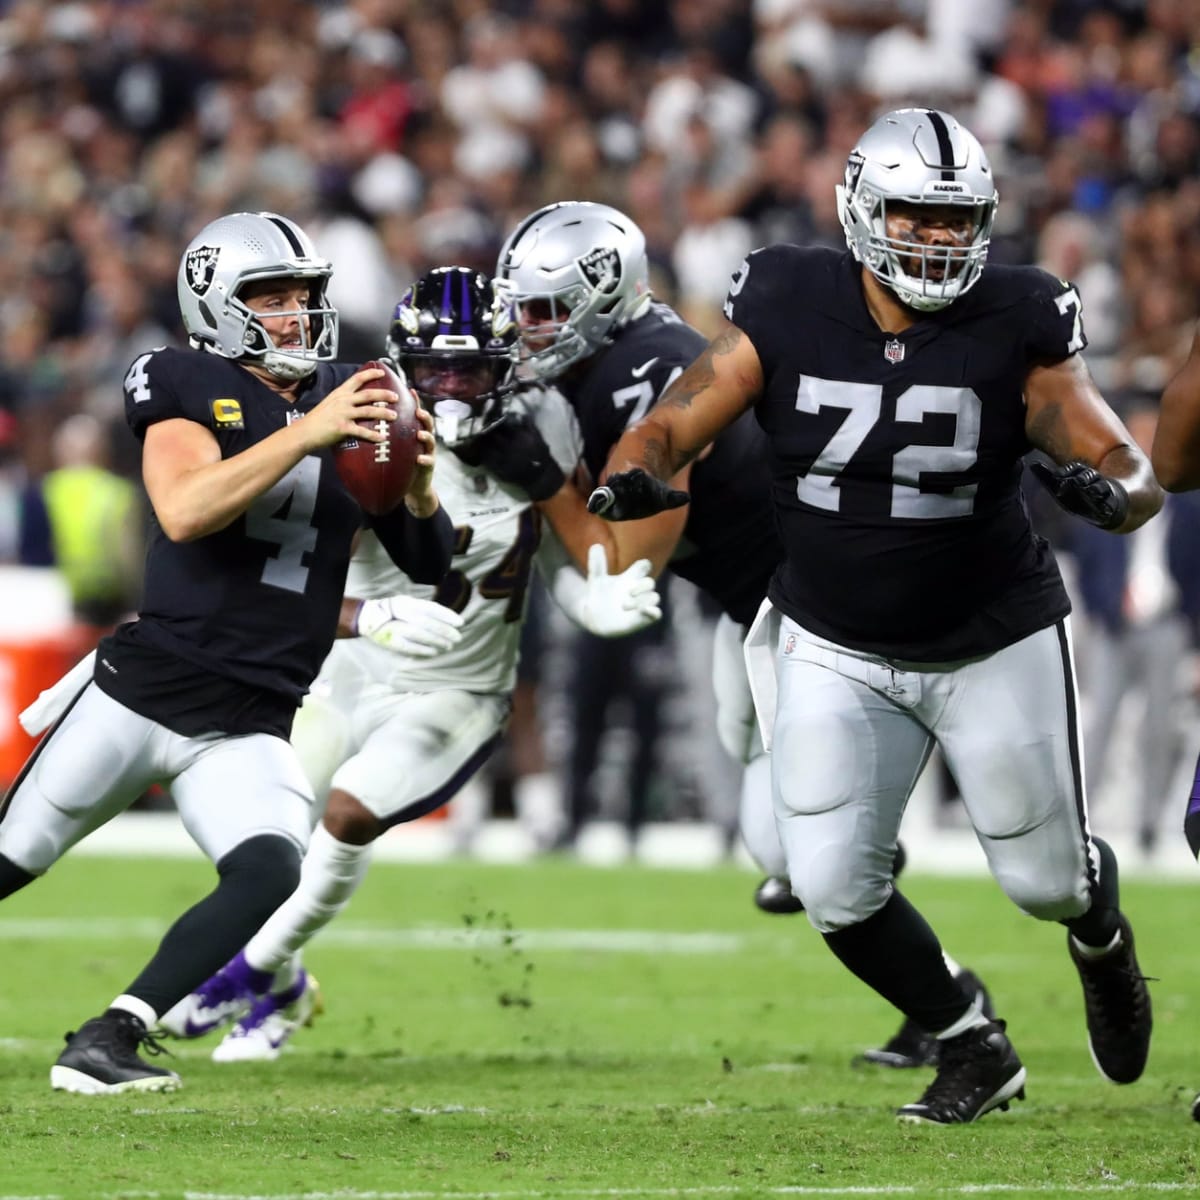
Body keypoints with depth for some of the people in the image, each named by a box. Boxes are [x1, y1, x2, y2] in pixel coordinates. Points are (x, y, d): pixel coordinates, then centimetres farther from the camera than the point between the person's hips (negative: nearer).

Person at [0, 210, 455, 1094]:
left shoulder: (351, 398, 8)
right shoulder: (186, 387, -6)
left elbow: (428, 563, 12)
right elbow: (183, 510, -24)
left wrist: (419, 480, -9)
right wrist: (305, 434, -28)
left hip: (249, 729, 3)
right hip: (143, 689, -3)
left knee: (268, 874, -22)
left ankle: (106, 1045, -18)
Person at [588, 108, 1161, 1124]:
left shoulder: (1014, 327, -16)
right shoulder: (786, 312, -13)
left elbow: (1132, 471, -18)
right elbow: (673, 426, -12)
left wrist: (1109, 491, -42)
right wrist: (633, 478, -35)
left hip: (995, 642, -1)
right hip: (835, 649, 1)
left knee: (1046, 877, 9)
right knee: (835, 890, -6)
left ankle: (1101, 940, 49)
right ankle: (973, 1051, 20)